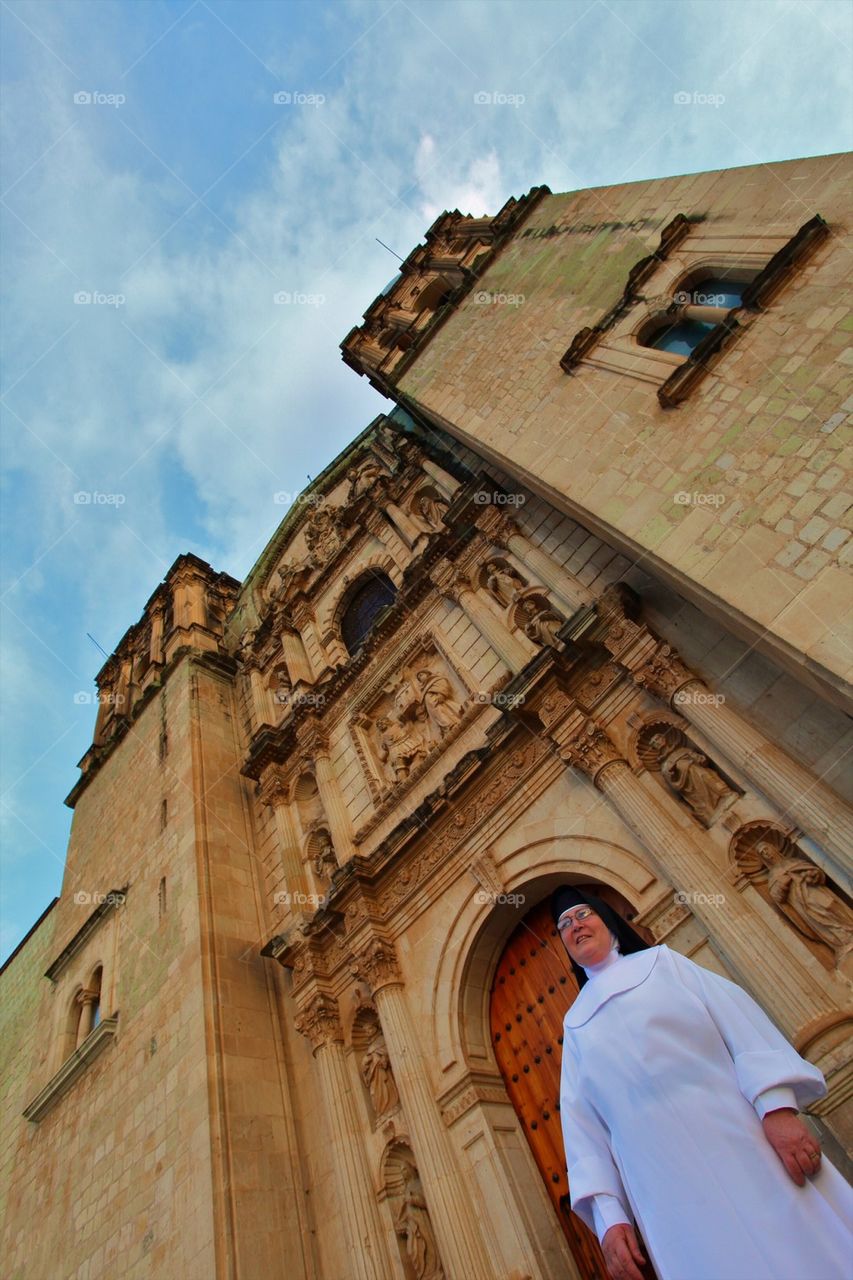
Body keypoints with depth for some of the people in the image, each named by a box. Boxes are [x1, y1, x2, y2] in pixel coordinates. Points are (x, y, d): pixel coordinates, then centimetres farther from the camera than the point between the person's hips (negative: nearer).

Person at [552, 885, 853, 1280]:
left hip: (744, 1137, -1)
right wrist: (608, 1213, -4)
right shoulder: (575, 1024, 17)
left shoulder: (661, 961, 12)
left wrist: (778, 1106, -15)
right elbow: (580, 1117, 9)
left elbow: (736, 1015, 0)